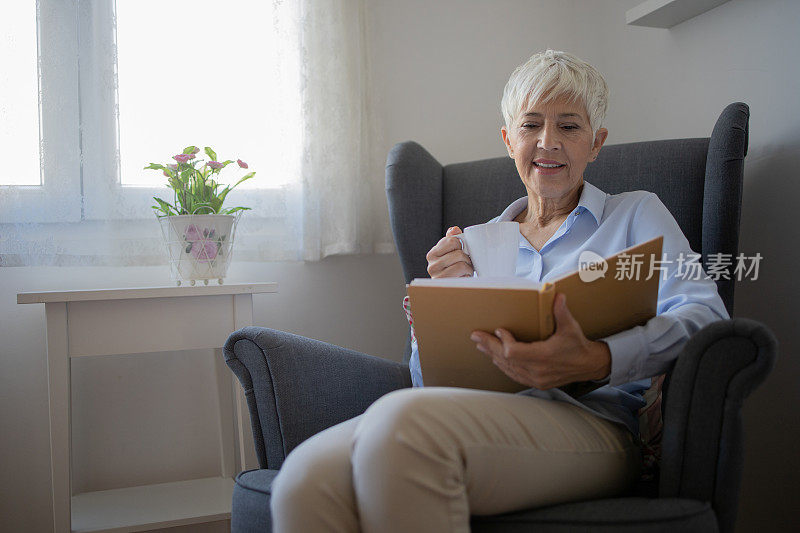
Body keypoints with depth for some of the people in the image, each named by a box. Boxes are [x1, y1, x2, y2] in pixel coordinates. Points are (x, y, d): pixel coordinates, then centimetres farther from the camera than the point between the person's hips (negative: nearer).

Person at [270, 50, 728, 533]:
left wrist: (596, 361, -21)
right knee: (307, 479, -32)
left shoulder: (637, 213, 19)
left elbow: (704, 310, -2)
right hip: (481, 427, 3)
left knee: (402, 420, -36)